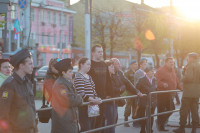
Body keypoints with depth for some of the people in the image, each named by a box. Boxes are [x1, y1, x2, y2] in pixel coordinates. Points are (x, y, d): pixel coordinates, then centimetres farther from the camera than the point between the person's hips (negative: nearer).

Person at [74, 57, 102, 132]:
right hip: (83, 108, -9)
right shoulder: (78, 77, -12)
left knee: (92, 128, 11)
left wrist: (96, 98, 0)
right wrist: (93, 100, -25)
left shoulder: (89, 77, 18)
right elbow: (81, 93, -21)